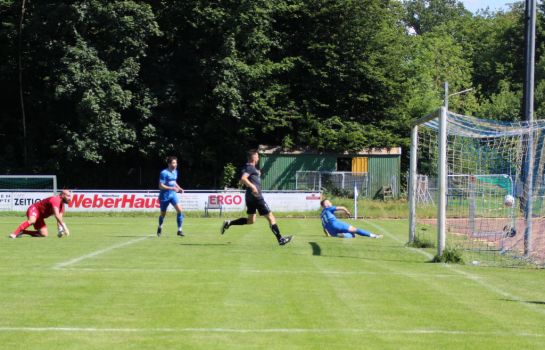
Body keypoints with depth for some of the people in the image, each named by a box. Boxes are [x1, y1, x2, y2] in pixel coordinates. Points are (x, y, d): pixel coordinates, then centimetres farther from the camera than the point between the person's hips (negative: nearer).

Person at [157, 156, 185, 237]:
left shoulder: (175, 172, 6)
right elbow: (161, 186, -19)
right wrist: (172, 188, -27)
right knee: (163, 214, 10)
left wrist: (179, 188, 5)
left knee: (180, 210, -14)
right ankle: (160, 227, 39)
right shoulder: (164, 173, -17)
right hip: (164, 196, -5)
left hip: (173, 194, 5)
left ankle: (179, 230, -10)